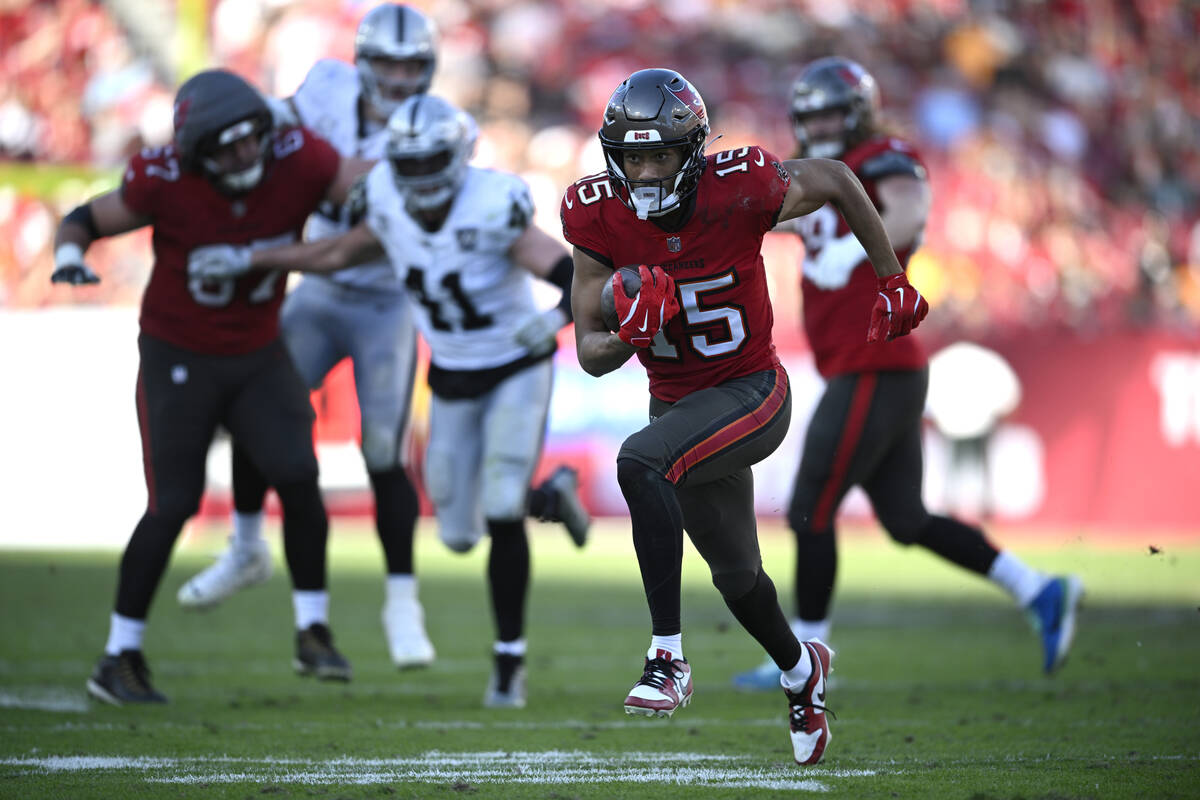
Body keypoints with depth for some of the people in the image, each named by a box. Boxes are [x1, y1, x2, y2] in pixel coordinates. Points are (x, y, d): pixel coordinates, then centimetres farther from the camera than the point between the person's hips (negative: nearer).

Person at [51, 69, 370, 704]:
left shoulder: (296, 162, -17)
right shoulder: (167, 182, -24)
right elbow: (85, 219, -11)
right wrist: (69, 254, -30)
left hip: (257, 355, 3)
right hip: (178, 358, -3)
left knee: (298, 478, -14)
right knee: (173, 504, -5)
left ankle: (312, 633, 1)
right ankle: (119, 659, 8)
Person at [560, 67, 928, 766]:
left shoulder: (740, 191, -23)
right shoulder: (601, 219, -14)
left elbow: (835, 181, -2)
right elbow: (591, 355, -9)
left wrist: (893, 284, 5)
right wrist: (631, 333, -32)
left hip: (752, 392, -5)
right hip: (677, 405, 5)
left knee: (641, 463, -34)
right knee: (735, 572, 21)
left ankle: (668, 657, -32)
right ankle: (800, 669, 53)